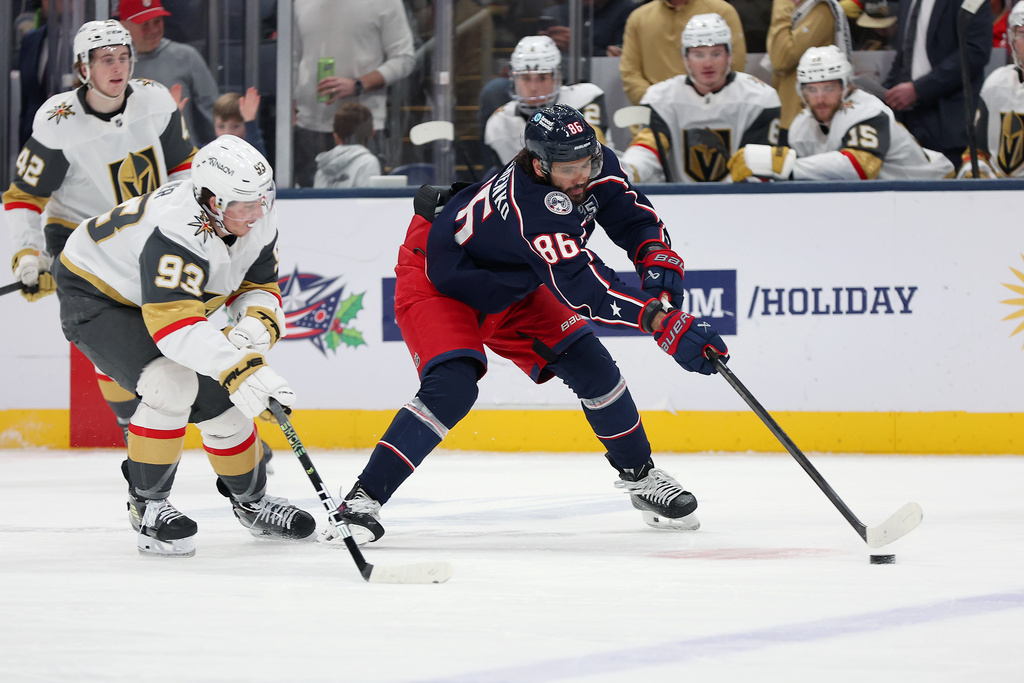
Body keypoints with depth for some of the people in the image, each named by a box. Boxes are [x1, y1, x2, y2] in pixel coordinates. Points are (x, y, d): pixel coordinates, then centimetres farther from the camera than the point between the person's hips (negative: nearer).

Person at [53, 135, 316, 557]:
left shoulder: (257, 221, -14)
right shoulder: (175, 232, -40)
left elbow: (259, 286, -2)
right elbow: (175, 324, -45)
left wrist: (255, 325, -25)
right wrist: (240, 367, -53)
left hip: (164, 297, 8)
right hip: (94, 296, -8)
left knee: (220, 398, 5)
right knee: (172, 384, -28)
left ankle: (252, 502, 28)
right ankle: (146, 503, -11)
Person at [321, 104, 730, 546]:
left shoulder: (597, 167, -19)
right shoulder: (530, 206, -43)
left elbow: (636, 220, -7)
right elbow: (583, 287, -47)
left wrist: (660, 264, -29)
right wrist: (667, 325, -53)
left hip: (509, 285, 8)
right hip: (437, 283, -8)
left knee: (588, 364, 1)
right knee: (452, 388, -28)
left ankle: (638, 475, 23)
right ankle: (362, 500, -24)